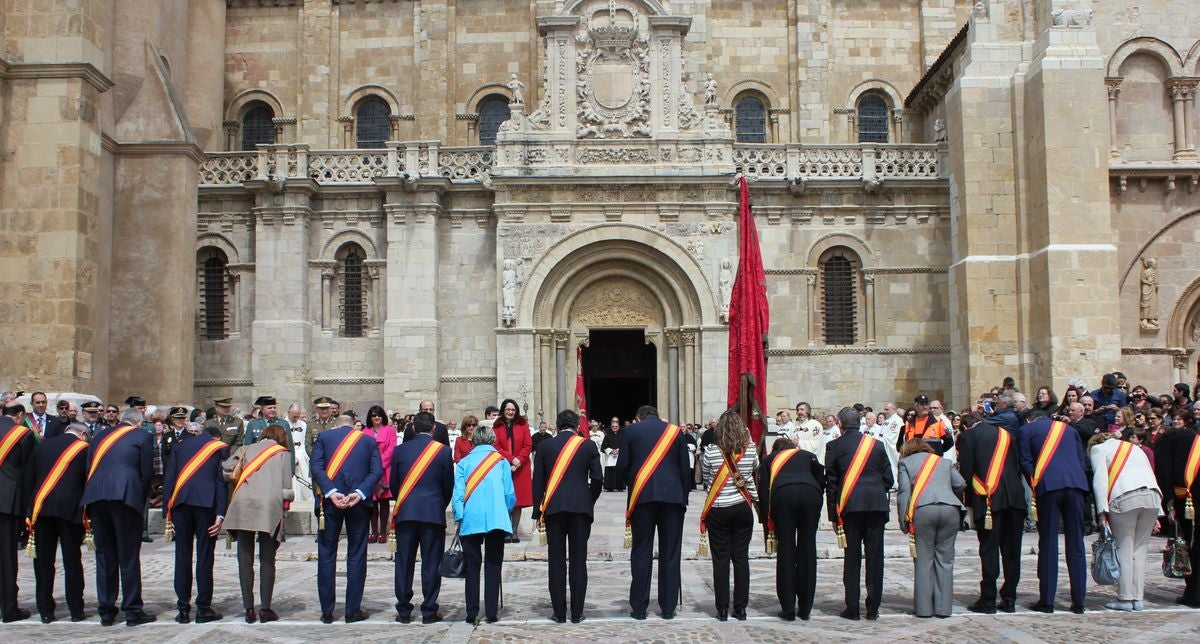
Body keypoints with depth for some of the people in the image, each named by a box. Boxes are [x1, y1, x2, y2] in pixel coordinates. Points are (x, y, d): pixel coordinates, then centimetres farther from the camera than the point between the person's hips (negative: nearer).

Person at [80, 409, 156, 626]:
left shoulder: (101, 436, 20)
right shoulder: (143, 437, 7)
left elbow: (88, 470, 17)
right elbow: (146, 473, 1)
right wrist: (141, 500, 12)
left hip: (96, 496, 4)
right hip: (125, 496, -4)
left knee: (104, 555, 11)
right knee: (129, 556, 0)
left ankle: (106, 612, 14)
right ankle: (133, 611, 3)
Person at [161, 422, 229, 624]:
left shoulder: (181, 445, 19)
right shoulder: (221, 448, 12)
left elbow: (168, 477, 11)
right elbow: (222, 481, 1)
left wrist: (167, 511, 10)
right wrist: (220, 514, -3)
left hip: (180, 502, 2)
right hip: (206, 502, -2)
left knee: (182, 556, 7)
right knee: (204, 556, 2)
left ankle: (183, 609, 10)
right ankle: (203, 609, 4)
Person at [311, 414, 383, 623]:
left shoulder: (323, 437, 8)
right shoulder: (369, 440, 10)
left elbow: (316, 468, -6)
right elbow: (377, 471, -2)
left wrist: (331, 493, -13)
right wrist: (359, 493, -11)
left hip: (331, 501, 0)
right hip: (359, 503, 0)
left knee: (326, 556, 8)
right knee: (356, 556, 6)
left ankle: (327, 611, 10)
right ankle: (353, 610, 7)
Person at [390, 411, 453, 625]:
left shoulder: (400, 450, 3)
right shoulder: (443, 451, -2)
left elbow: (393, 483, 8)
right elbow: (449, 486, 4)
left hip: (405, 513, 2)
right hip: (433, 513, -2)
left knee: (404, 563, 8)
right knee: (431, 564, 3)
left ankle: (404, 610, 11)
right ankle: (429, 611, 4)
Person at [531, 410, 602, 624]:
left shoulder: (545, 446, 4)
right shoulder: (588, 445, 3)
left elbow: (537, 481, 3)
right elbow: (597, 478, -1)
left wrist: (538, 511, 9)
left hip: (553, 508, 0)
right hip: (581, 508, 0)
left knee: (556, 561, 5)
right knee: (578, 561, 4)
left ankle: (559, 612, 6)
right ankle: (577, 613, 5)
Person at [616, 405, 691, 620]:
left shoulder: (630, 431, 4)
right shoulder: (674, 431, 9)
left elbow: (622, 465, 0)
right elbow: (685, 468, 7)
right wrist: (683, 498, 13)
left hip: (642, 497, -1)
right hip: (673, 496, 1)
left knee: (641, 553, 5)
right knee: (670, 554, 7)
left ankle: (639, 607, 7)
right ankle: (668, 607, 9)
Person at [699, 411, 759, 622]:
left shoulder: (711, 451, -9)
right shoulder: (750, 450, -6)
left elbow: (705, 478, 3)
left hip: (718, 510, -2)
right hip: (743, 508, 2)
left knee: (720, 559, 4)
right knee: (741, 558, 7)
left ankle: (722, 609, 6)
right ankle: (740, 608, 9)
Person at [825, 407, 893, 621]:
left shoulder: (834, 446, 4)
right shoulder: (876, 444, 10)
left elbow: (830, 482, 4)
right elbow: (888, 478, 10)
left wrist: (834, 514, 8)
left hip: (850, 505, -2)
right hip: (877, 504, 2)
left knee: (852, 556, 4)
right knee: (875, 555, 5)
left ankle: (852, 608, 4)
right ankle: (873, 608, 8)